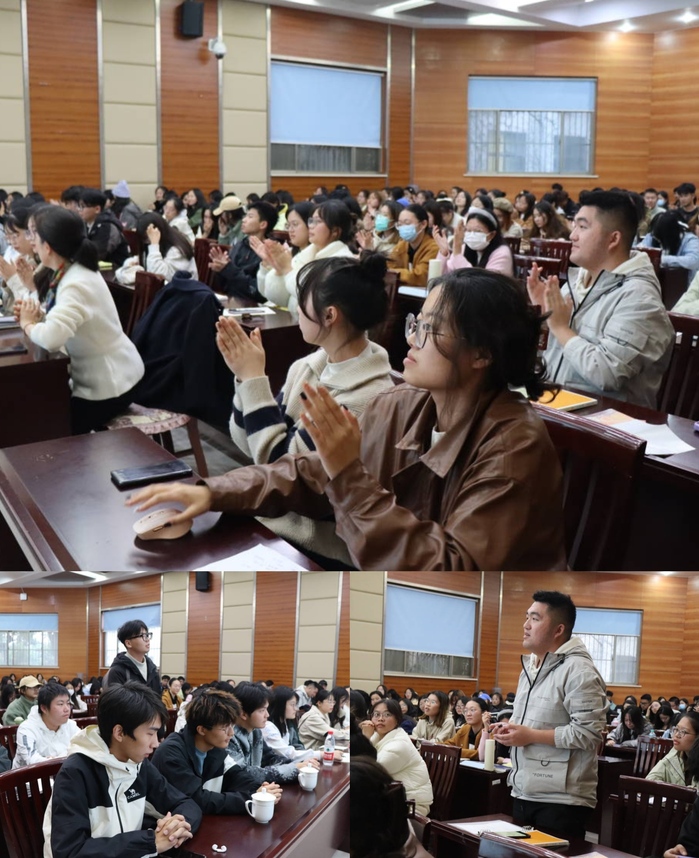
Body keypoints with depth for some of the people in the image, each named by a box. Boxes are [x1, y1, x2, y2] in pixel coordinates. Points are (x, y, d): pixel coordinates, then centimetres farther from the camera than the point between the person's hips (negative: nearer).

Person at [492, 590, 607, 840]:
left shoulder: (579, 671, -15)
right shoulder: (529, 667, 16)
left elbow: (588, 734, -22)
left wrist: (531, 736, -19)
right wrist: (510, 729, 5)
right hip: (523, 794, 9)